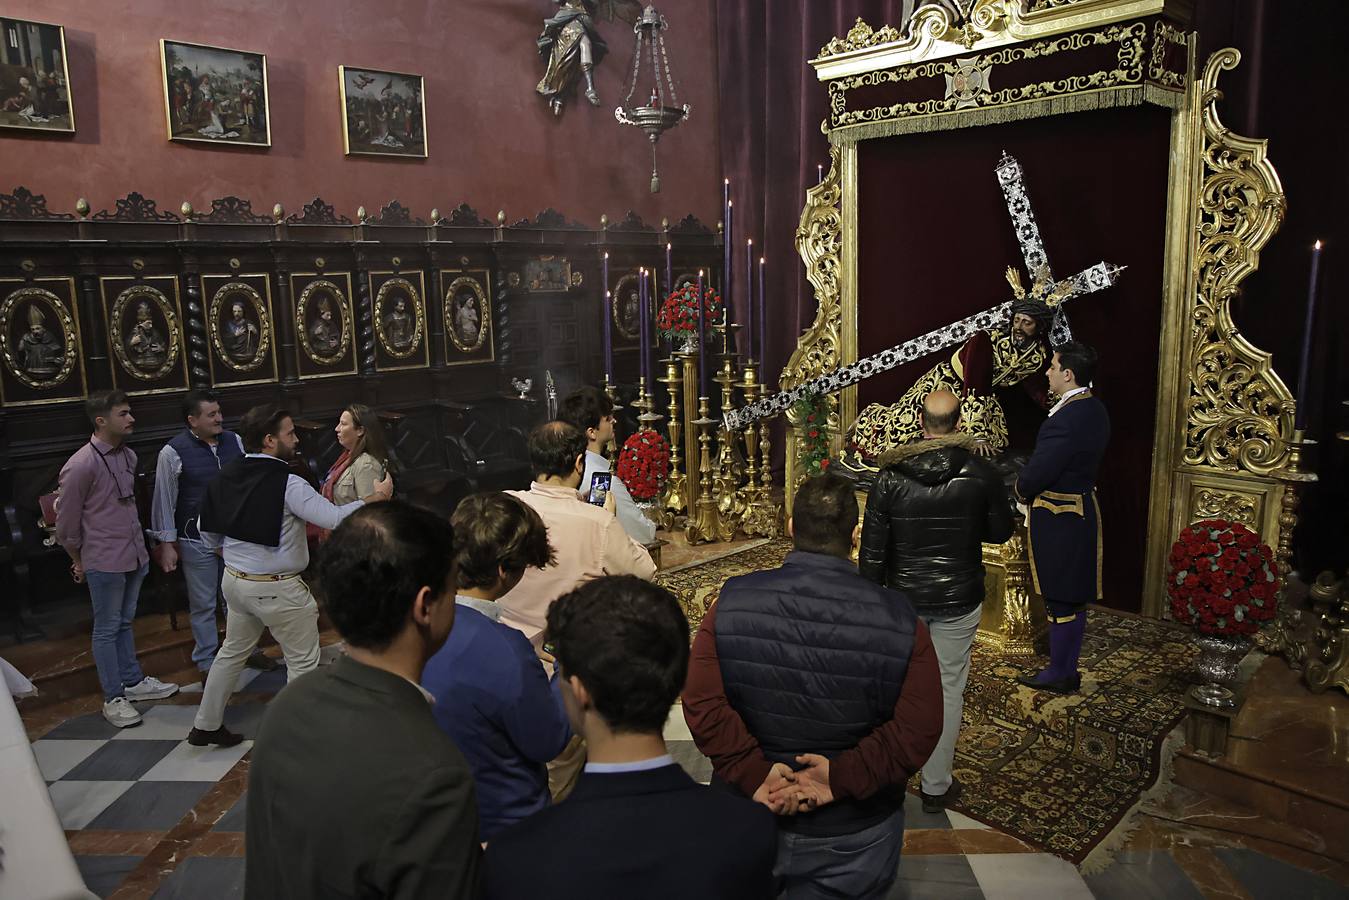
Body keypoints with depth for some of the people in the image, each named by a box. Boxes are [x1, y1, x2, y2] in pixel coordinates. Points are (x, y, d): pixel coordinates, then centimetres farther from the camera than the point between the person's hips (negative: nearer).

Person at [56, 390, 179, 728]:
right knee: (107, 630, 5)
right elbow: (66, 522, -9)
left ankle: (133, 681, 32)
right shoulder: (81, 465, -17)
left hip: (135, 555, 7)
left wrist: (139, 547, 18)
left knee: (125, 623, 20)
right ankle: (113, 698, 15)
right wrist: (80, 561, 3)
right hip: (104, 562, -7)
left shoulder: (128, 455, 6)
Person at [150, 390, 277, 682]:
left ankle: (247, 650, 33)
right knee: (204, 604, 9)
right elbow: (164, 500, -8)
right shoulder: (173, 452, -12)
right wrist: (167, 544, -7)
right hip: (197, 540, -4)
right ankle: (206, 663, 24)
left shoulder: (234, 441, -1)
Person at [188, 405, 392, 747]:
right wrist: (377, 497, -14)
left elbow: (207, 529, 11)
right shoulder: (287, 483, -21)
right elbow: (335, 518, -25)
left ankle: (205, 725, 36)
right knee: (303, 661, 8)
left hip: (235, 580, 8)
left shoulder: (226, 476, 1)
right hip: (277, 588, -8)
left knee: (233, 651, 25)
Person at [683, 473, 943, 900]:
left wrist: (753, 774, -16)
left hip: (746, 823, 1)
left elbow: (702, 703, -18)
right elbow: (918, 729, -18)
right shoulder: (899, 619, -15)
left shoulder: (732, 603, -13)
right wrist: (842, 778, -18)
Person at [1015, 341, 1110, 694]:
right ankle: (1068, 669, 29)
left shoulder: (1066, 419, -25)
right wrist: (1030, 484, 8)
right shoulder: (1095, 410, 6)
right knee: (1074, 600, 17)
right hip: (1083, 510, 10)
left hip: (1058, 520, -10)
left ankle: (1059, 674, 16)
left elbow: (1035, 475, -23)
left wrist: (1021, 490, -1)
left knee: (1060, 602, 3)